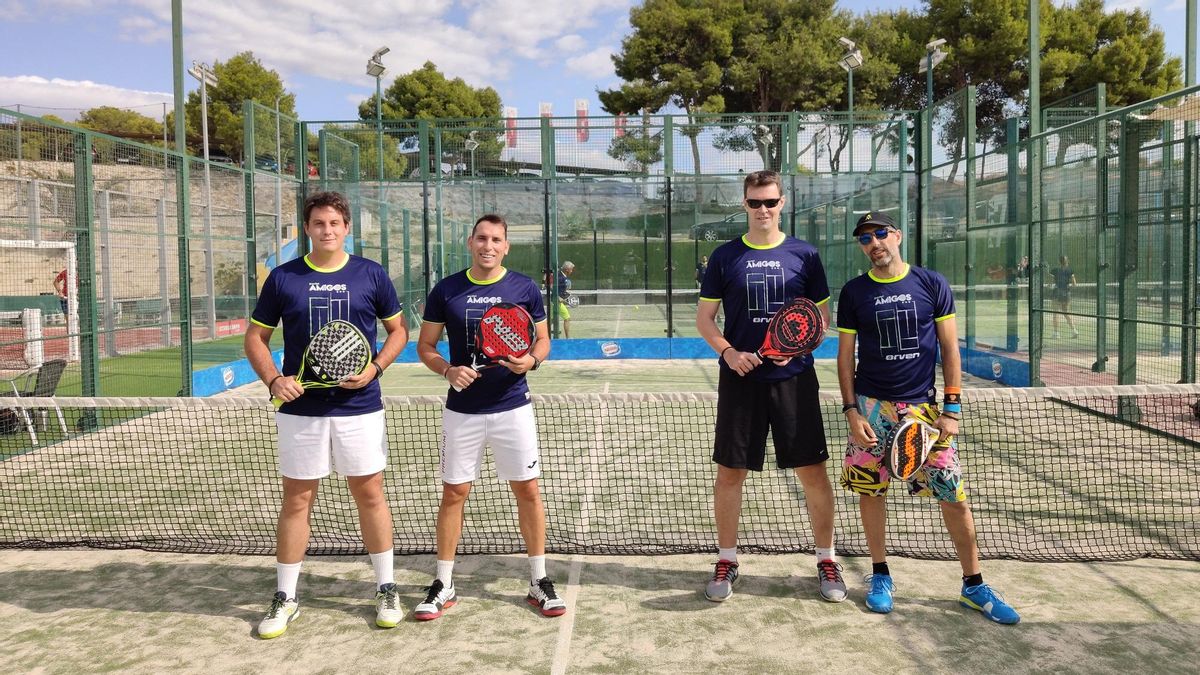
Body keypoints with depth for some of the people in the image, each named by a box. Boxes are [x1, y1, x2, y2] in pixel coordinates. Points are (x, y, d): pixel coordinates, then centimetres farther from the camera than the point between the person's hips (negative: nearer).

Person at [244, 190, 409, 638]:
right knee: (296, 500, 7)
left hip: (359, 408, 0)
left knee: (370, 495, 6)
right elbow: (256, 337, 8)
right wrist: (273, 379, -10)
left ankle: (387, 590, 21)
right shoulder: (283, 278, 2)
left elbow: (398, 329, 8)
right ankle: (285, 598, 21)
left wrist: (375, 367, -9)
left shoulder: (371, 275, 1)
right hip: (300, 410, 1)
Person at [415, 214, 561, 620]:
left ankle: (539, 580, 19)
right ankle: (444, 585, 20)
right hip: (462, 411, 0)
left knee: (527, 490, 4)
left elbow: (543, 340, 8)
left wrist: (532, 360, -15)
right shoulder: (446, 291, 0)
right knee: (454, 494, 6)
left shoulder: (525, 288, 0)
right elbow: (425, 347, 5)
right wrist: (447, 370, -14)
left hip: (513, 407, 0)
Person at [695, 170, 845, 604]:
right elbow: (704, 317, 6)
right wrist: (729, 352, -11)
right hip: (740, 379, 0)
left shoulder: (804, 255, 5)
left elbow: (823, 316, 8)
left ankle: (826, 559, 20)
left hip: (794, 378, 0)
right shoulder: (725, 256, 5)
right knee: (730, 471, 5)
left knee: (813, 471, 2)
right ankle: (727, 560, 21)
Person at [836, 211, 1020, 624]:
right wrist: (851, 411, -4)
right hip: (872, 408, 1)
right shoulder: (854, 293, 3)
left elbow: (950, 349, 3)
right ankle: (880, 574, 23)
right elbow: (845, 357, 5)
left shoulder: (932, 285, 2)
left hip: (923, 406, 0)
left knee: (954, 497, -2)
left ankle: (973, 585, 13)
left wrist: (952, 408, -3)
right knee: (870, 492, 5)